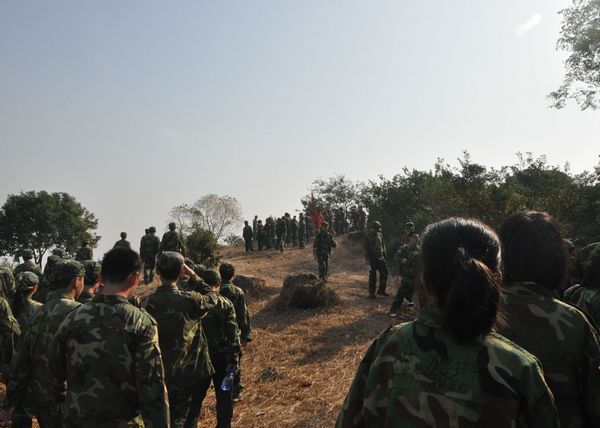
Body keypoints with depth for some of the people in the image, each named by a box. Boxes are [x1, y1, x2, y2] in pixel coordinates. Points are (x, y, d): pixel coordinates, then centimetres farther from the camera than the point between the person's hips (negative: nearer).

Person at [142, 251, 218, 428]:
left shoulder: (147, 303, -10)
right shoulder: (189, 300, -16)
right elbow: (212, 296, 4)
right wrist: (193, 275, 6)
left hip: (157, 373, 2)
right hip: (184, 371, -2)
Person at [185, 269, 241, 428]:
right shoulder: (226, 304, -9)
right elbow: (233, 334, -14)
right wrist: (233, 360, -11)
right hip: (221, 357, -1)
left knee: (196, 395, 15)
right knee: (224, 394, 13)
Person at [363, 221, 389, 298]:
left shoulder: (380, 235, 9)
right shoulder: (367, 236, -8)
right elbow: (365, 248, -9)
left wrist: (384, 254, 14)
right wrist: (367, 259, -14)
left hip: (380, 258, 6)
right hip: (372, 259, -6)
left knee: (384, 273, 6)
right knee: (372, 275, -2)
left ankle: (381, 290, 19)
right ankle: (371, 293, 8)